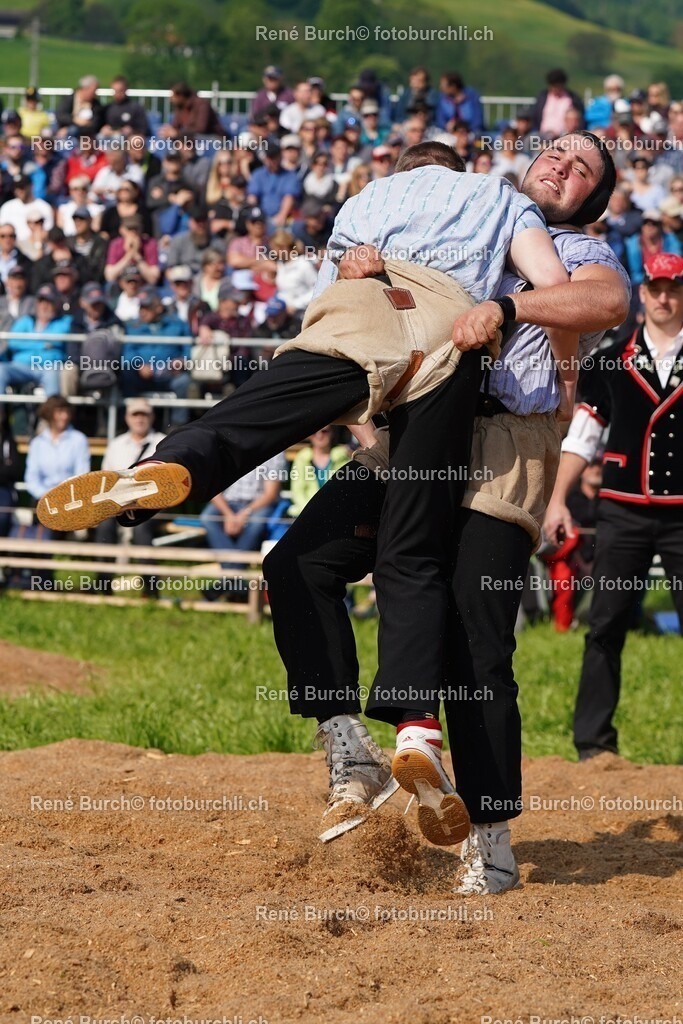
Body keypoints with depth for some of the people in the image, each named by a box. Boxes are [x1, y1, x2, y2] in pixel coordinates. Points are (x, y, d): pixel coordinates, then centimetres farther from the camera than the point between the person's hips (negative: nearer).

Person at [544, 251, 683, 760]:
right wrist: (558, 500, 1)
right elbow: (581, 438, 10)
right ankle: (593, 741, 5)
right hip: (624, 513, 1)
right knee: (606, 626, 0)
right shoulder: (612, 364, 9)